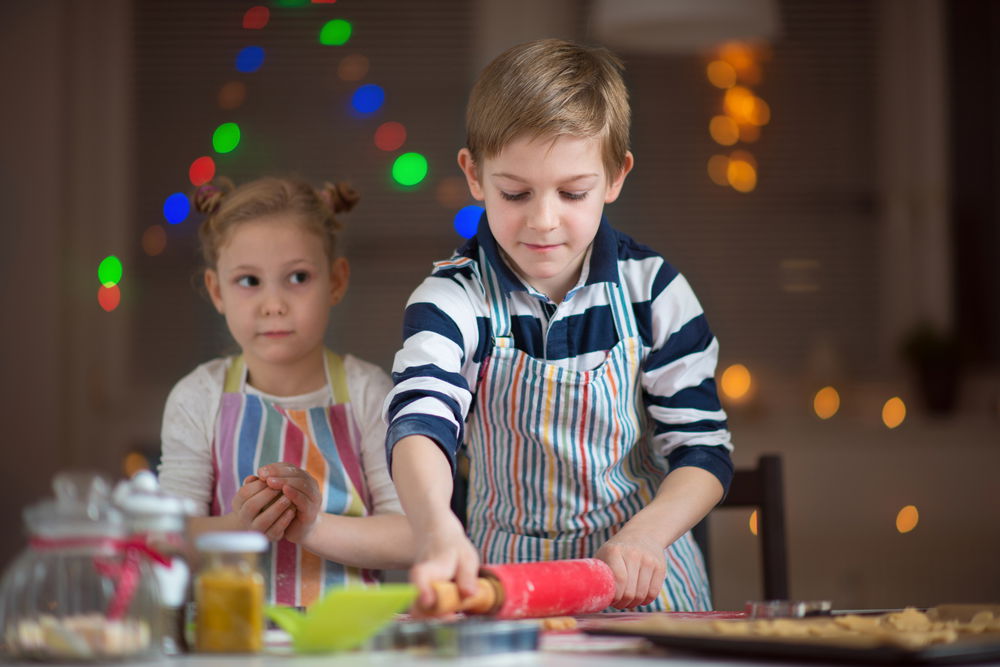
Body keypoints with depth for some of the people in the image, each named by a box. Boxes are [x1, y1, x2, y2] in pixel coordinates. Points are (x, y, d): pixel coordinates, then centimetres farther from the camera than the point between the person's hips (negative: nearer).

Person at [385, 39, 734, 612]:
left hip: (645, 583, 0)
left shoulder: (654, 291, -1)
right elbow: (420, 421, -22)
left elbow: (703, 447, 1)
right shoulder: (454, 299, -5)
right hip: (509, 580, 1)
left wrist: (645, 535, -18)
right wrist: (438, 531, -43)